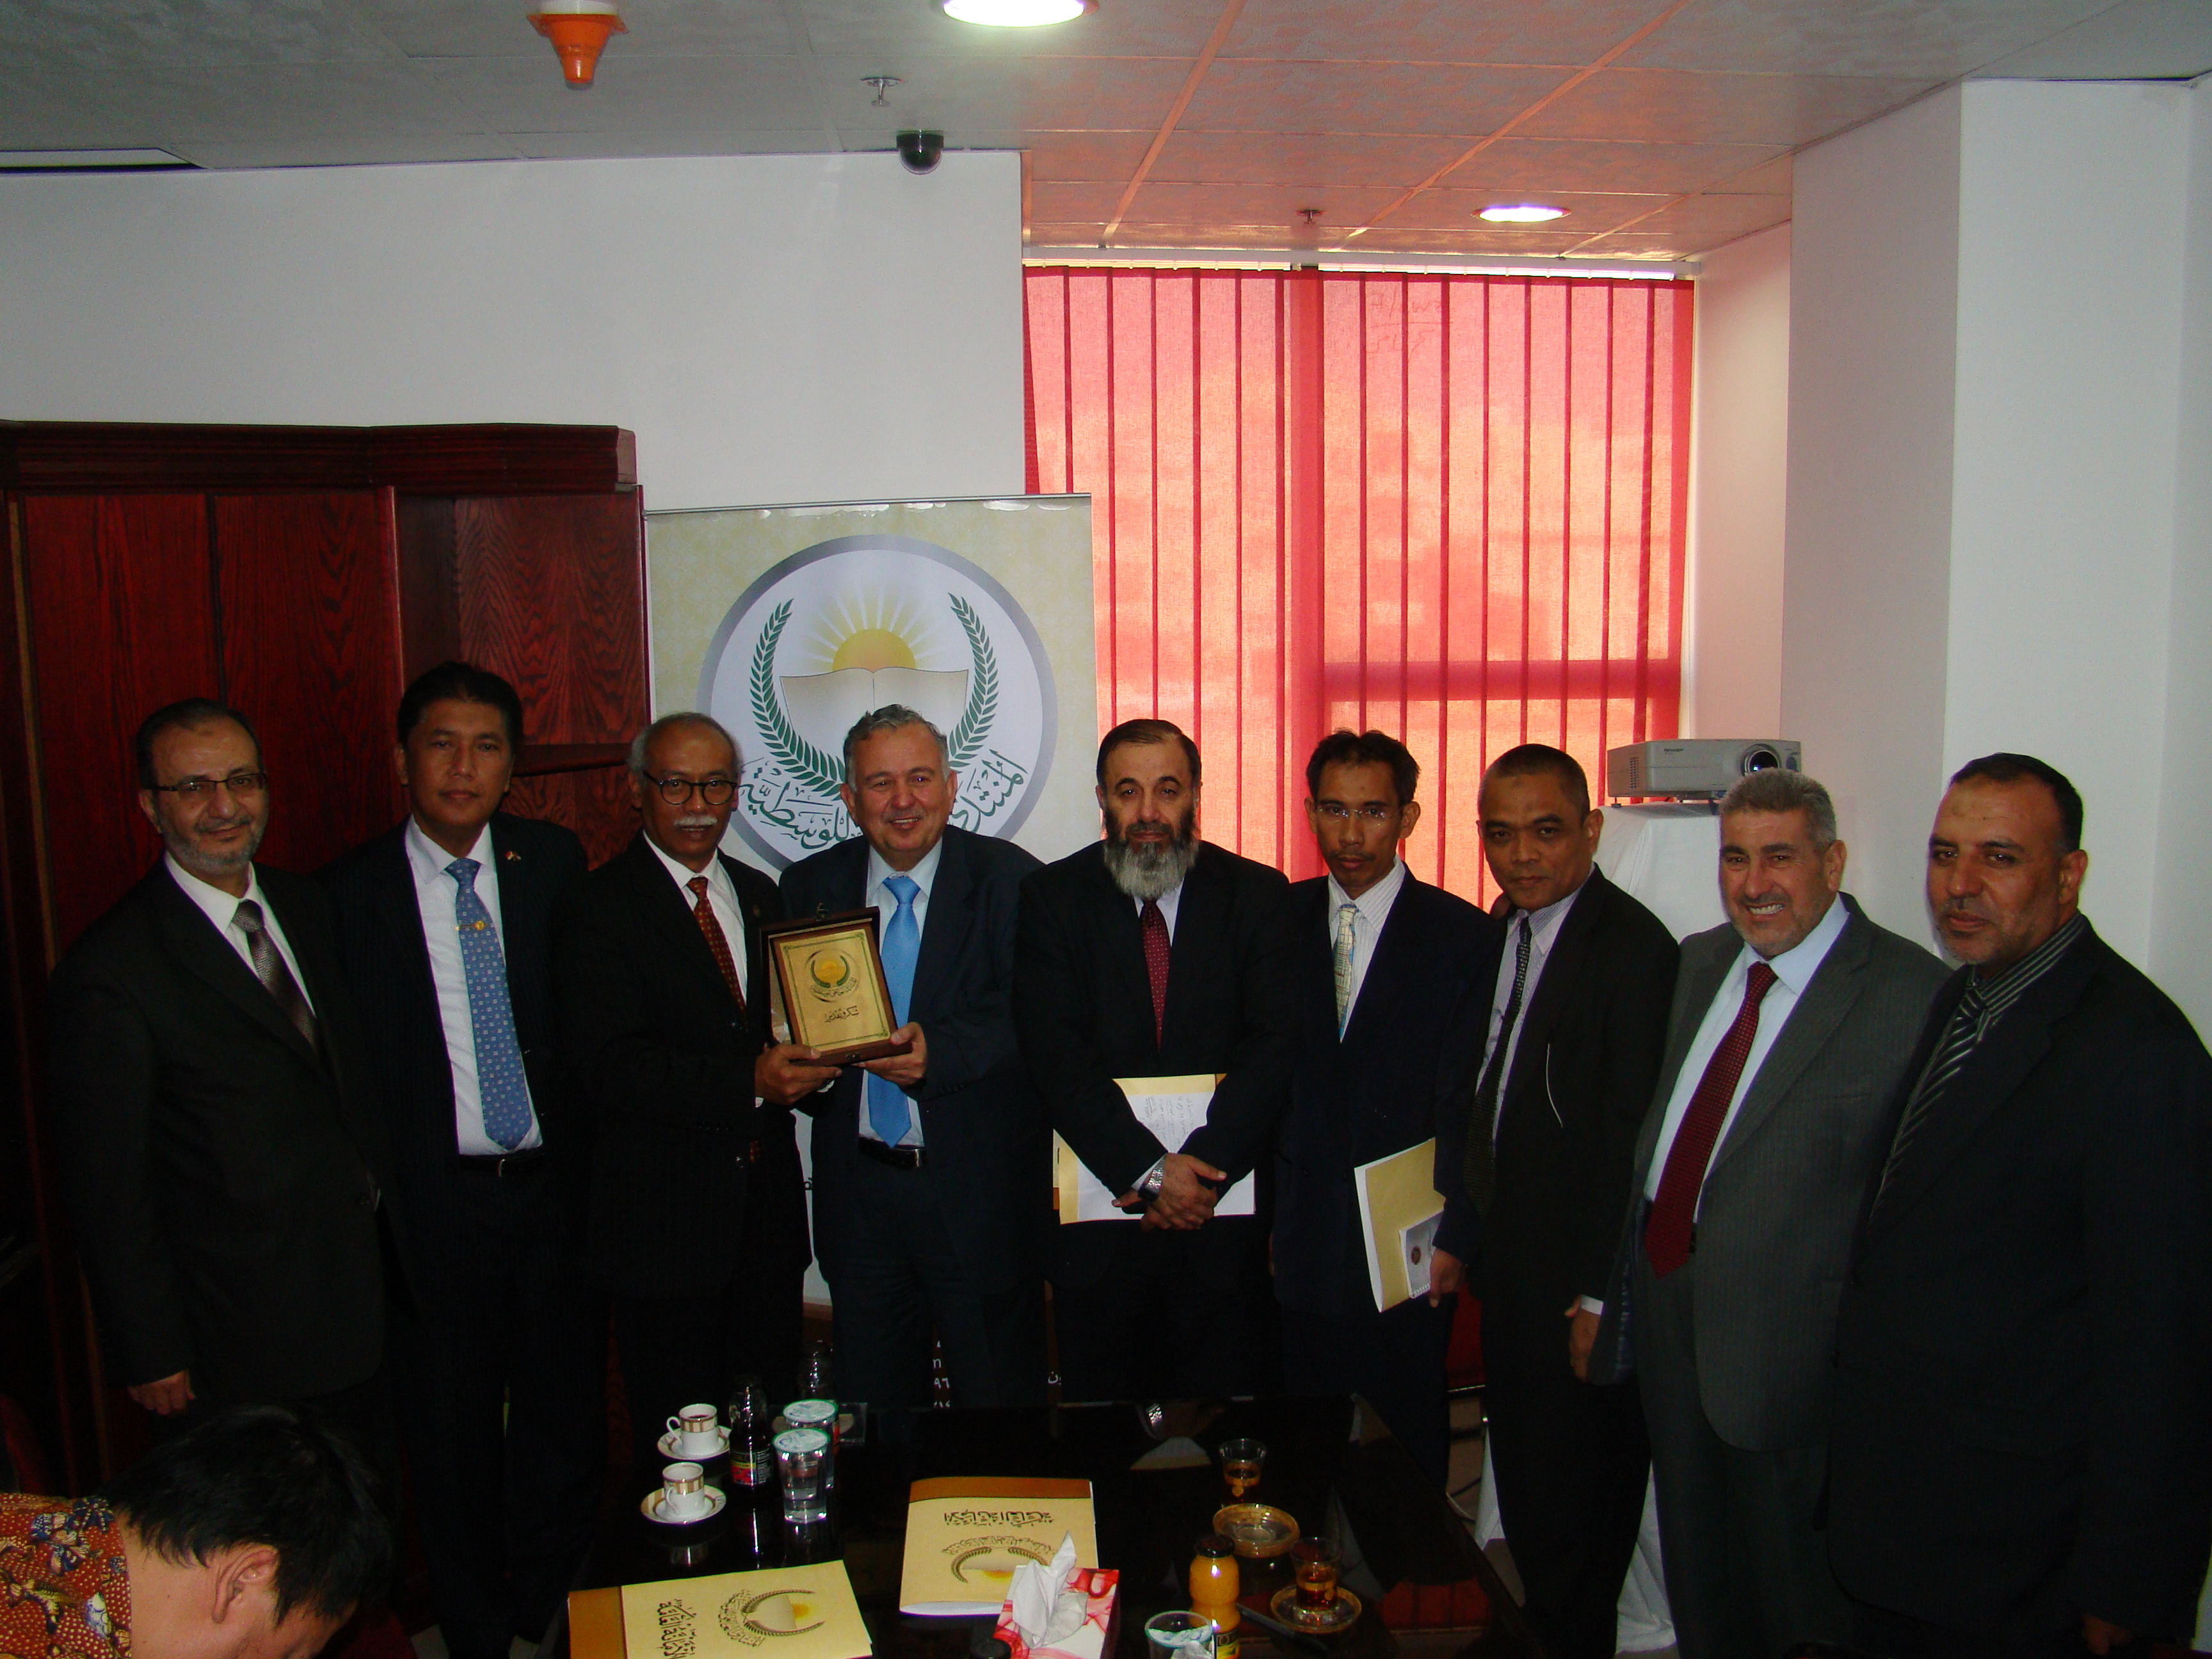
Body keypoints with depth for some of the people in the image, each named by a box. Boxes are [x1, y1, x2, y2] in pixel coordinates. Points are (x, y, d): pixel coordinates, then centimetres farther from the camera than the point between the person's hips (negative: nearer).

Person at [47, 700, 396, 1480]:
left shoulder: (303, 904, 4)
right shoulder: (112, 970, -17)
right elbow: (107, 1187, -14)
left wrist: (375, 1178, 10)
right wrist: (150, 1355, -10)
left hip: (357, 1309, 7)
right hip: (242, 1348, -6)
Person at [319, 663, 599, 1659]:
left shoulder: (554, 862, 2)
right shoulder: (352, 889, -4)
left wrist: (593, 1157, 0)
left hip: (554, 1185, 2)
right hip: (436, 1199, -2)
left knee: (566, 1417, 14)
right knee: (452, 1436, 12)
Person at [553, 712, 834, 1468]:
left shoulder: (760, 895, 14)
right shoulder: (597, 908, -6)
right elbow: (608, 1066, -17)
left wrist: (800, 1063, -8)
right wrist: (749, 1085, -26)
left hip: (767, 1207, 6)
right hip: (667, 1218, -5)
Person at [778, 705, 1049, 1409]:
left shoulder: (1010, 880, -6)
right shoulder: (811, 887, 5)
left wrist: (943, 1050, -26)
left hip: (981, 1192, -3)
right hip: (858, 1187, 3)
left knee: (1000, 1405, 9)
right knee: (871, 1408, 17)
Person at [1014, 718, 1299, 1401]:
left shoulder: (1258, 895, 2)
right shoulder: (1053, 896, 1)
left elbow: (1275, 1044, -6)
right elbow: (1057, 1056, -8)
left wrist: (1201, 1169, -16)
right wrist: (1150, 1171, -16)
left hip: (1224, 1216, 0)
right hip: (1098, 1221, 0)